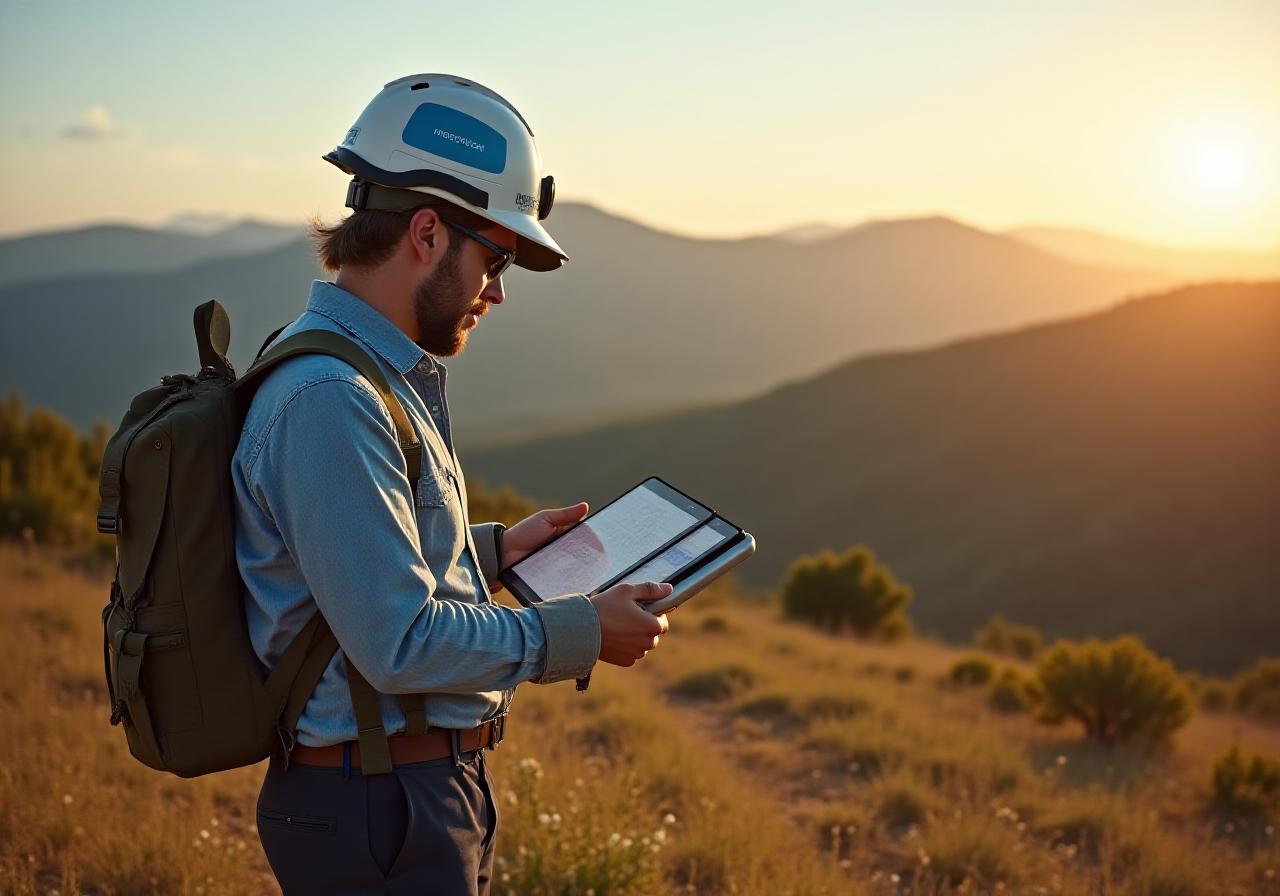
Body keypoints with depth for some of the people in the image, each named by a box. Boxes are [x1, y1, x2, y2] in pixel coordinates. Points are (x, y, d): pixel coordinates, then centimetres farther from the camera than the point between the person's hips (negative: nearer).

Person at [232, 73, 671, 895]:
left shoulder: (377, 374, 10)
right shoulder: (331, 400, -24)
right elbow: (400, 645, -25)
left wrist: (495, 550, 14)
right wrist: (580, 634, -16)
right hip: (380, 808, -10)